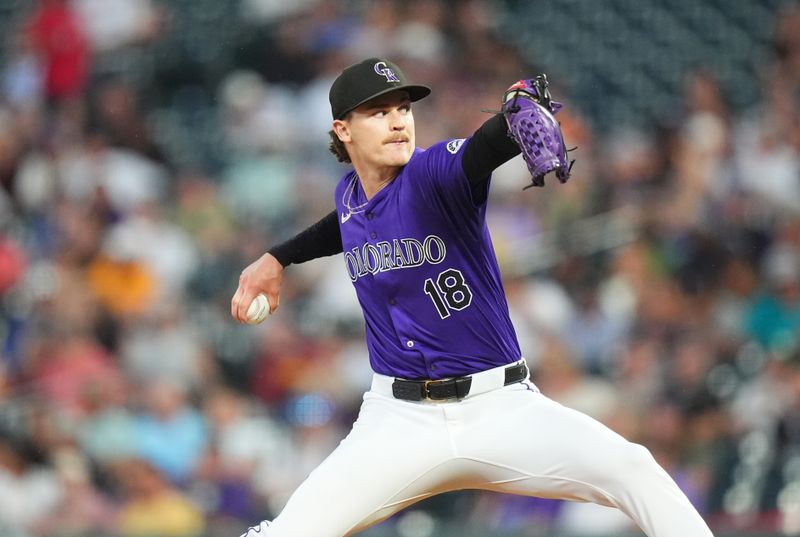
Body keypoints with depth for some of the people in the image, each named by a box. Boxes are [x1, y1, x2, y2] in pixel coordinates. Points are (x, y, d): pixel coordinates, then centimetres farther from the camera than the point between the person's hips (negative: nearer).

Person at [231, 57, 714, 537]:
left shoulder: (435, 173, -12)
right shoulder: (349, 195, 4)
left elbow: (484, 149, -38)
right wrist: (278, 258, 27)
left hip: (502, 408, -3)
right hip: (398, 423, 4)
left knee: (634, 469, -24)